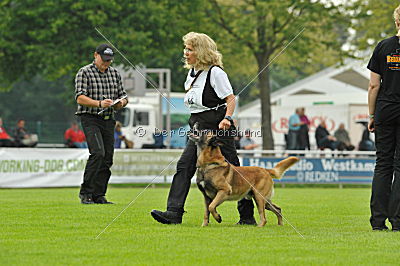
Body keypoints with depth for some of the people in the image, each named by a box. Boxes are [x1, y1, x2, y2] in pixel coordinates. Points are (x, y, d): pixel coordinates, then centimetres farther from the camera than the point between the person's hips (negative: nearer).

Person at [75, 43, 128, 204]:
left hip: (108, 120, 6)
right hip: (90, 119, -6)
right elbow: (80, 98, -13)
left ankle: (99, 196, 7)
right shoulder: (84, 73, -3)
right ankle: (85, 192, -14)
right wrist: (99, 103, -28)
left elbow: (123, 95, 20)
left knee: (107, 158, 1)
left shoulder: (114, 73, 15)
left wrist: (122, 102, -5)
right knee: (98, 153, -21)